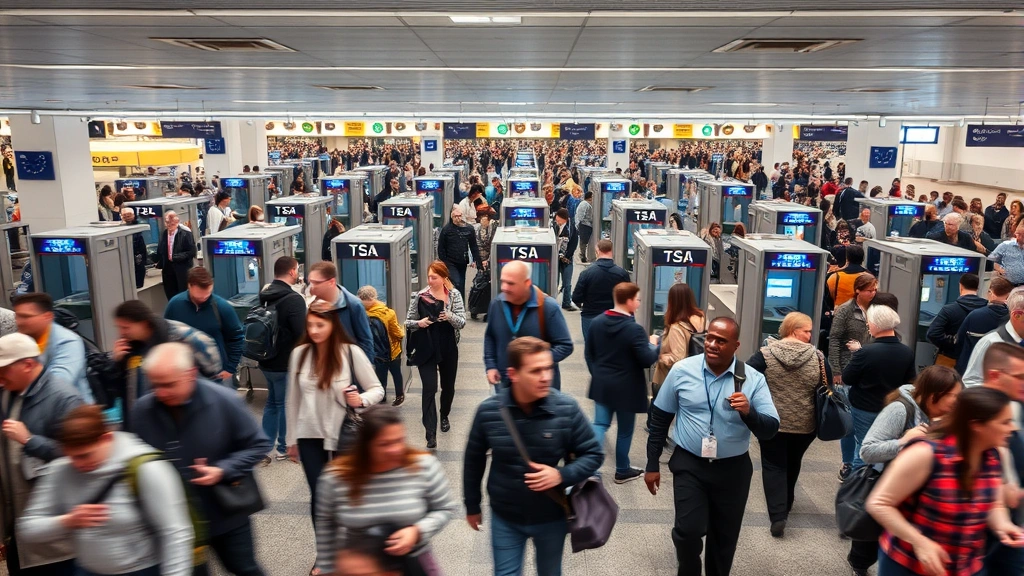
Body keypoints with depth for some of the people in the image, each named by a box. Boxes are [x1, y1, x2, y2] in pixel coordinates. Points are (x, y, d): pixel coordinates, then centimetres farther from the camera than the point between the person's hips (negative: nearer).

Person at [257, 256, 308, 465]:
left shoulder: (265, 295, 4)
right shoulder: (294, 299, -22)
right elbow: (302, 334, -23)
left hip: (266, 361, 8)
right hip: (286, 363, -8)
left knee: (272, 402, 20)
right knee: (286, 404, 8)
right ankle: (284, 448, 22)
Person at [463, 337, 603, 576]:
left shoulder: (567, 408, -20)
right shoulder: (488, 411, -17)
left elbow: (593, 454, -8)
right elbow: (473, 460, -2)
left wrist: (563, 475, -26)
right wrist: (472, 506, 8)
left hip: (552, 517, 1)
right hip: (505, 518, 0)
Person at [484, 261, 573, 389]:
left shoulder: (548, 307, -16)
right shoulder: (496, 304, -3)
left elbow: (565, 346, -12)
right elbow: (490, 337, 13)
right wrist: (490, 366, 3)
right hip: (505, 384, 4)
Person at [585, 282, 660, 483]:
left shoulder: (597, 322, 0)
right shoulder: (635, 329, -21)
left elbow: (588, 353, 8)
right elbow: (647, 360, -20)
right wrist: (654, 344, -2)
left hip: (601, 385, 5)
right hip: (626, 388, -5)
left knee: (600, 425, 9)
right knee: (625, 430, 12)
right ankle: (622, 471, 27)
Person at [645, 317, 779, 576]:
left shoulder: (753, 379, -7)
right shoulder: (682, 370, -7)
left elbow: (770, 429, -8)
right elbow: (660, 418, 2)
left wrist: (749, 412, -29)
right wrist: (652, 464, 4)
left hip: (733, 469, 1)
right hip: (689, 464, -1)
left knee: (725, 536, 14)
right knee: (688, 530, -8)